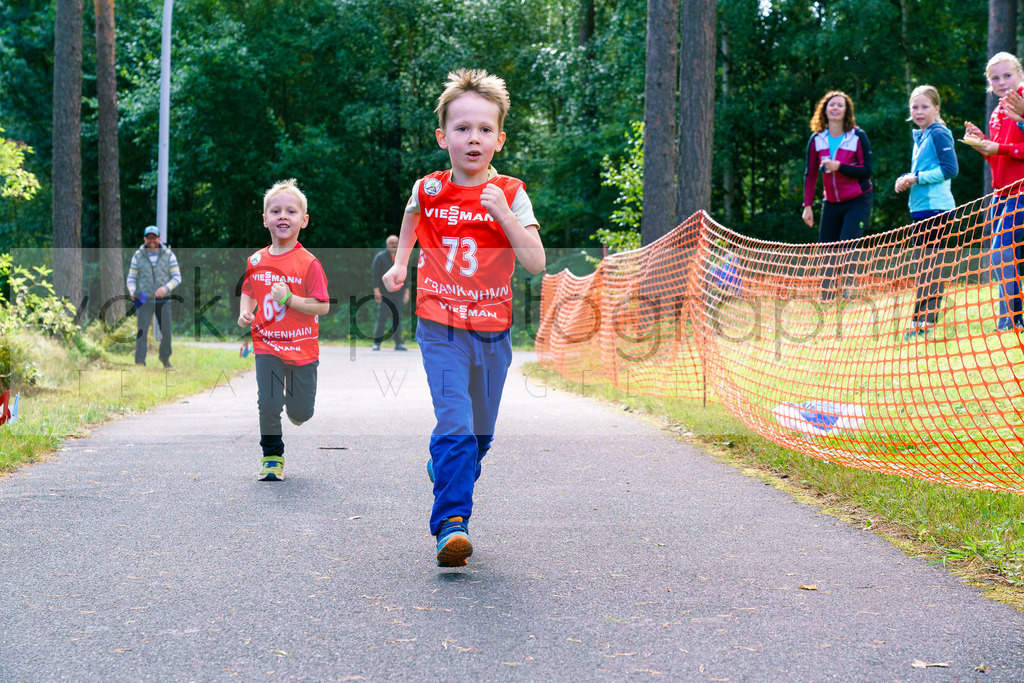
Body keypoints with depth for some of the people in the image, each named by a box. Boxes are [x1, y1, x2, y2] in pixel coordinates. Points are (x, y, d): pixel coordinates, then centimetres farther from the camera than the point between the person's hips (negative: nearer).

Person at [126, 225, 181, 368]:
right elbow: (131, 278, 6)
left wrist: (166, 288, -19)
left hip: (163, 301, 1)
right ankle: (139, 363, -10)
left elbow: (177, 277, -1)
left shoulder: (169, 255, 1)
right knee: (142, 332, -12)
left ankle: (165, 358, 27)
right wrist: (132, 291, -15)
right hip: (144, 300, -1)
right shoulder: (138, 256, 3)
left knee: (166, 332, 3)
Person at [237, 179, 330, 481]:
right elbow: (248, 291, 18)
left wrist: (289, 299, -23)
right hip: (267, 345, 2)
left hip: (302, 348, -2)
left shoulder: (308, 263, -12)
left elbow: (323, 307, -13)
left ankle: (294, 400, 44)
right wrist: (245, 313, -1)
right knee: (268, 404, -8)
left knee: (301, 413, 6)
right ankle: (272, 456, 14)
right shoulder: (256, 261, 1)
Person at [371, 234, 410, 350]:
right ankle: (377, 343, -4)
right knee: (382, 317, -9)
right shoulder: (380, 257, -1)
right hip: (384, 293, -3)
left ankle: (398, 344, 1)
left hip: (398, 293, 4)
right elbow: (374, 274, -5)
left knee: (397, 318, 0)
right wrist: (376, 291, -15)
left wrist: (406, 292, 11)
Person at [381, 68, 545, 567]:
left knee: (480, 433, 13)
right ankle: (451, 524, -17)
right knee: (455, 424, -17)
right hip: (441, 328, -1)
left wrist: (503, 213, -24)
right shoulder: (427, 189, 0)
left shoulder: (510, 194, -5)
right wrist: (400, 263, 18)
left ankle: (446, 472, 42)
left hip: (492, 330, 1)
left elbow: (536, 263, -15)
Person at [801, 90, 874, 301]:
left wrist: (839, 167, -22)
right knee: (827, 254, 2)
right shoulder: (816, 139, 2)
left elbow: (866, 171, -11)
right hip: (831, 203, 4)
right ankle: (826, 300, 8)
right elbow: (810, 174, 7)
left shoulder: (858, 137, -8)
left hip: (858, 201, -4)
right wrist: (807, 206, 3)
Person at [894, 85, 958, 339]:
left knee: (930, 265, -8)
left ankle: (923, 321, -8)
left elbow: (950, 169, -17)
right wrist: (905, 179, 7)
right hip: (921, 209, 9)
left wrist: (916, 178, -15)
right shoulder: (919, 137, 18)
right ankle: (927, 320, 16)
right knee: (929, 265, 11)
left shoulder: (939, 134, -9)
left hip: (936, 208, -9)